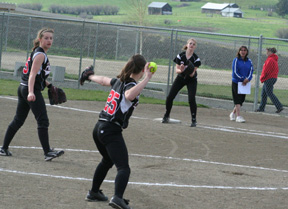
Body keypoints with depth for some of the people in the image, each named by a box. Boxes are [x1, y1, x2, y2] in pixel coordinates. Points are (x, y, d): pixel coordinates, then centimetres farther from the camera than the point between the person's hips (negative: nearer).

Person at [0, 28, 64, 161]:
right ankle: (47, 152, -14)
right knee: (43, 121, -11)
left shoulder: (37, 53, 18)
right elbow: (32, 74, -23)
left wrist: (48, 84, 22)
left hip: (23, 89, 10)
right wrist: (31, 92, -33)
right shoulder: (40, 54, -12)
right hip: (30, 90, -10)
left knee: (18, 120, 14)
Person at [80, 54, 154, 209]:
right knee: (123, 167, -17)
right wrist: (146, 79, -38)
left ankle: (94, 192, 42)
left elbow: (103, 80, 32)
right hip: (112, 131, -9)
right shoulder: (131, 85, -11)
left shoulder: (119, 81, 12)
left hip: (99, 127, 9)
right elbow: (129, 95, -36)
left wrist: (89, 77, 52)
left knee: (107, 160, 31)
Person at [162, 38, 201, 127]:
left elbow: (192, 74, -18)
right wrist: (181, 70, -36)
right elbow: (177, 70, -13)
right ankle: (166, 116, 15)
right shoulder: (180, 56, -14)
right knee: (170, 97, -6)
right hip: (180, 78, 2)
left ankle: (194, 120, -6)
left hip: (191, 80, -2)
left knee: (191, 99, -19)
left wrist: (190, 71, -41)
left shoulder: (196, 59, -17)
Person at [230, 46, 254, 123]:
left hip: (245, 83, 4)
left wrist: (247, 79, -16)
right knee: (237, 99, -9)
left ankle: (233, 113, 27)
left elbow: (251, 71, 2)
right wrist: (242, 79, -13)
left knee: (241, 99, 7)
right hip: (236, 82, -4)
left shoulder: (249, 61, 8)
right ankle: (238, 116, -10)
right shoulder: (236, 60, -4)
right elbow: (235, 72, -9)